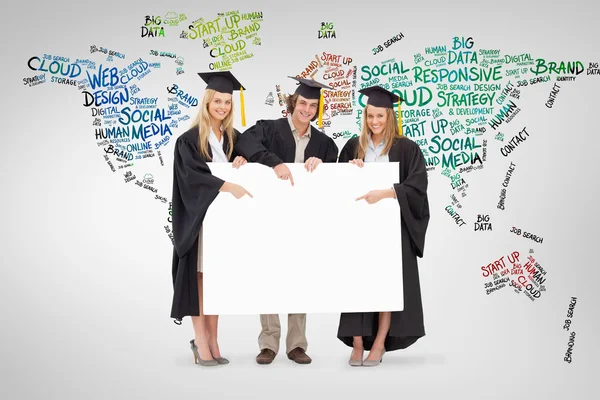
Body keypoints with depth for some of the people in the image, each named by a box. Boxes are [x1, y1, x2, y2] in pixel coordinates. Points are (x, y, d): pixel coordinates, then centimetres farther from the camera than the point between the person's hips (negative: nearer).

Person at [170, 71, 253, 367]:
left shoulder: (234, 138, 9)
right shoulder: (189, 140, -7)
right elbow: (193, 175, -20)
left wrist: (242, 162, -7)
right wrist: (227, 185, -31)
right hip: (199, 215, -5)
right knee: (199, 274, -2)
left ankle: (212, 340, 13)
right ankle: (201, 341, 3)